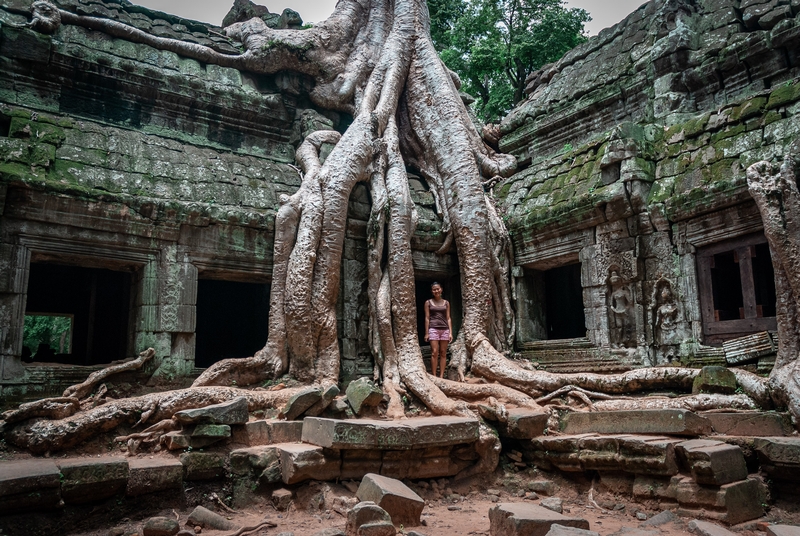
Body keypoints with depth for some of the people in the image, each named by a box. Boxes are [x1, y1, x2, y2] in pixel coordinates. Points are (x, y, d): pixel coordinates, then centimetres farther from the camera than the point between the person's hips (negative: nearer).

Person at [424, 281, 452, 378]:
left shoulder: (446, 303, 12)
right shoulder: (428, 302, 6)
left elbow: (448, 318, 10)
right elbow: (427, 318, 4)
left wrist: (450, 332, 3)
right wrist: (426, 333, -1)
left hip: (444, 329, 3)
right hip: (433, 329, -2)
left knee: (443, 353, 1)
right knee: (434, 353, -9)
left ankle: (441, 376, 5)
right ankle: (434, 376, -5)